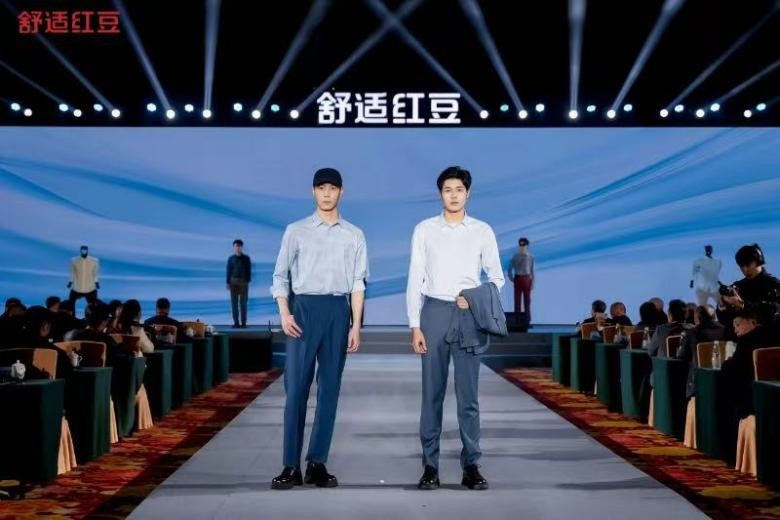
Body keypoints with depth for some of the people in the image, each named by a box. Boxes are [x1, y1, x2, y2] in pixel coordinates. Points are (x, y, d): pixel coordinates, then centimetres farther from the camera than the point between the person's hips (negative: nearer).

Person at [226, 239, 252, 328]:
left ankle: (243, 323, -2)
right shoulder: (231, 259, 7)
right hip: (233, 281, 2)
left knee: (243, 302, -3)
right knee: (234, 302, 0)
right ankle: (236, 322, 3)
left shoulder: (246, 258, 4)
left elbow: (249, 271, 2)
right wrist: (228, 282, 0)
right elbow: (228, 271, 7)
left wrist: (248, 281, -7)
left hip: (243, 281, -2)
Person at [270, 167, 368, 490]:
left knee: (329, 388, 4)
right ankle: (291, 466, 2)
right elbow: (280, 275, 6)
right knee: (295, 387, -3)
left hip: (337, 311, 1)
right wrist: (284, 314, -7)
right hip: (303, 308, -1)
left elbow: (357, 283, 6)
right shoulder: (296, 231, 6)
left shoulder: (354, 235, 9)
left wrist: (356, 326, 0)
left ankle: (317, 463, 11)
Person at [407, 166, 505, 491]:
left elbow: (497, 276, 10)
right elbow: (415, 280, 2)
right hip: (434, 312, 0)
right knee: (432, 393, 3)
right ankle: (430, 465, 10)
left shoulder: (482, 231, 6)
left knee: (469, 395, 4)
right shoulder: (425, 230, 4)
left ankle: (471, 466, 11)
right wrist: (414, 325, -4)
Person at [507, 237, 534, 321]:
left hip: (527, 279, 0)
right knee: (517, 300, 3)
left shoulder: (530, 257, 0)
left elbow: (532, 270, 0)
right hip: (518, 279, 0)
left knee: (527, 301, 5)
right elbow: (510, 269, 7)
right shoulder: (515, 257, 2)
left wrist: (532, 282, -2)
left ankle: (527, 319, 12)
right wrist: (512, 278, -1)